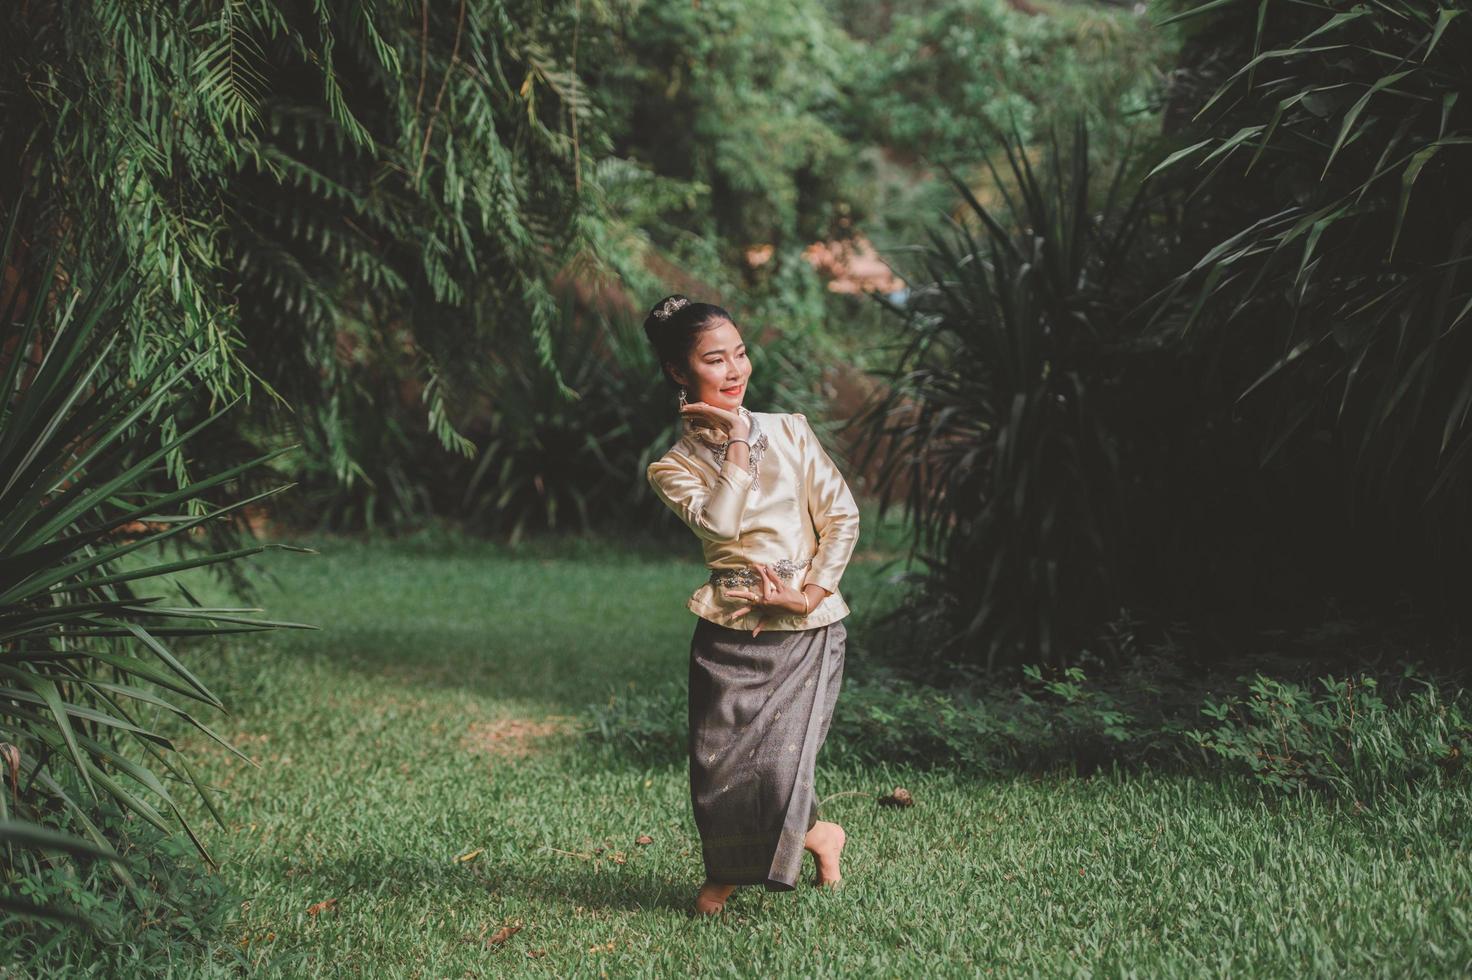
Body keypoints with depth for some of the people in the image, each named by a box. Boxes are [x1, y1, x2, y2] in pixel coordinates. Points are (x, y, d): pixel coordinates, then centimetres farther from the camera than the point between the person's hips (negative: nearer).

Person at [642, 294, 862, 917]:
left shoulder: (791, 432, 5)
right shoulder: (674, 467, 1)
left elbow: (843, 518, 3)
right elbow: (719, 523, -17)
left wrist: (810, 591, -6)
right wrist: (737, 444, -13)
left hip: (807, 627, -1)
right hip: (729, 630, 1)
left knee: (778, 767, -11)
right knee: (719, 771, -3)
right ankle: (818, 835, 25)